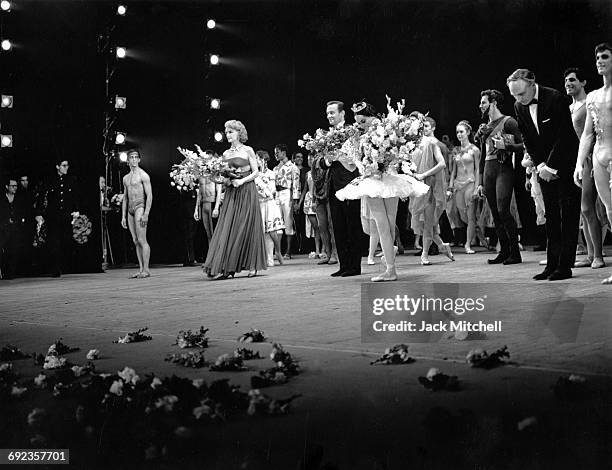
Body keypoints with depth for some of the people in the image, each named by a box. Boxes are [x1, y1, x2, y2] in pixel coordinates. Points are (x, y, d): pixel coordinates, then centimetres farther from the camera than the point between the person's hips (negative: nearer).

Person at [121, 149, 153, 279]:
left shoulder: (143, 175, -4)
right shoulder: (126, 178, 18)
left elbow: (149, 196, -9)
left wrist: (146, 214, -18)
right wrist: (123, 216, 15)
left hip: (140, 207, -7)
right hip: (130, 210, 7)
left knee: (142, 240, -11)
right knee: (136, 241, 4)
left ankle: (146, 270, -11)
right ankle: (141, 269, 5)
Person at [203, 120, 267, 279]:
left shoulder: (247, 150, 0)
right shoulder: (226, 154, 13)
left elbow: (256, 172, -2)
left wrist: (242, 181, -14)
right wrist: (225, 180, -6)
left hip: (246, 191, -4)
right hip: (231, 193, 4)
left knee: (246, 228, -4)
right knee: (227, 228, -5)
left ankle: (252, 266, 3)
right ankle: (224, 268, -8)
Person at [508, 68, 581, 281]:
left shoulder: (555, 98, -17)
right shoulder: (519, 107, 2)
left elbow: (564, 136, -17)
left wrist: (551, 167, -17)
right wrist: (540, 165, -3)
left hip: (565, 163, -6)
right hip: (545, 167, 6)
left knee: (568, 215, -5)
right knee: (551, 215, 5)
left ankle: (565, 265, -5)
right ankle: (552, 264, 6)